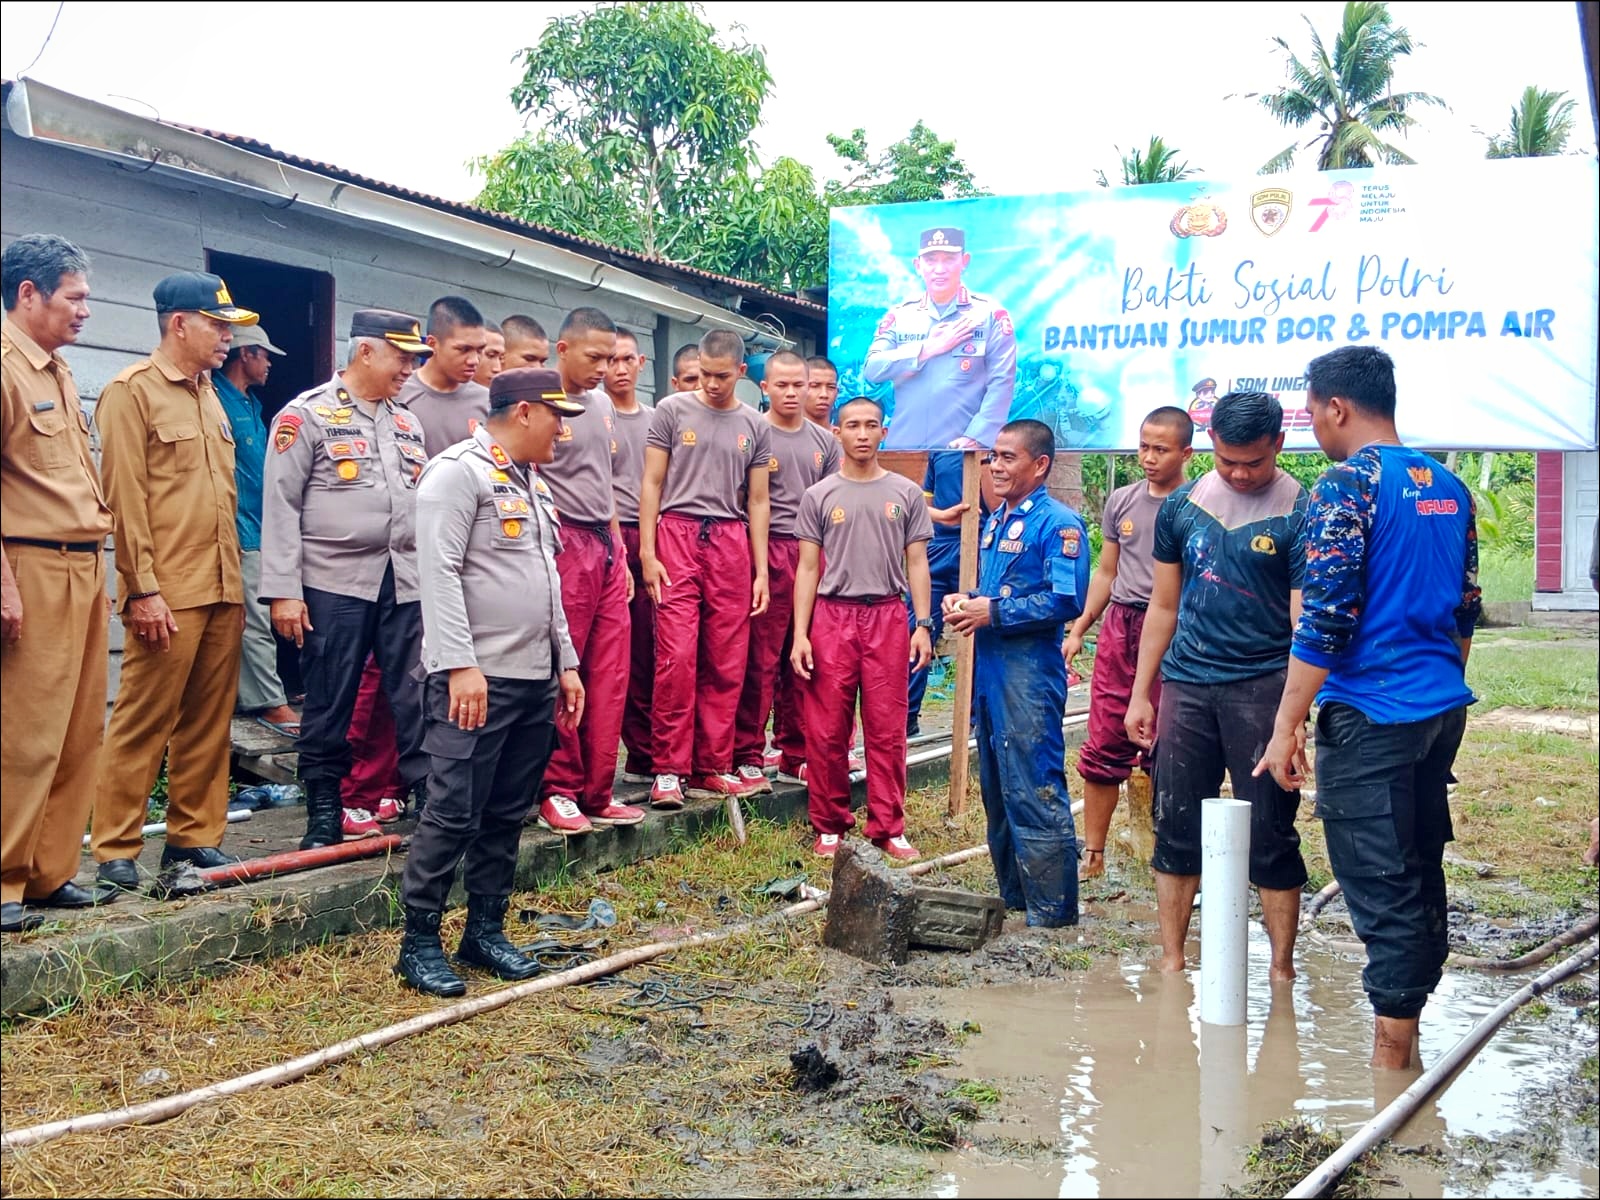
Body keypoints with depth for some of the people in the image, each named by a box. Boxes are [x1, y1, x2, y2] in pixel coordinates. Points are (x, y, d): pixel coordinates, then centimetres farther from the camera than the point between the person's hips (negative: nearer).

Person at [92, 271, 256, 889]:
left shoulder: (209, 397, 18)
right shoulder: (133, 391, -5)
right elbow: (125, 496, -11)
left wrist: (235, 583, 17)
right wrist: (143, 589, -15)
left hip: (221, 591, 7)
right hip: (167, 594, -7)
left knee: (209, 723, 9)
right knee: (143, 722, -3)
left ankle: (195, 835, 18)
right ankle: (115, 848, 6)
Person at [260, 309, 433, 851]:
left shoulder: (408, 423, 16)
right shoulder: (307, 415, -2)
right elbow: (281, 507, -6)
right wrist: (283, 591, -11)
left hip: (407, 583, 5)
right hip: (335, 583, -4)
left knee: (417, 701, 3)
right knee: (329, 706, 4)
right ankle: (323, 815, 14)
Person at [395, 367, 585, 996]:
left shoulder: (533, 484, 19)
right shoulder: (459, 471, -8)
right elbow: (439, 572, -17)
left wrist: (565, 663, 19)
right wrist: (461, 665, -23)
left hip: (535, 681, 9)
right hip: (476, 680, -9)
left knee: (507, 816, 12)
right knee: (454, 814, -6)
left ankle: (485, 930, 22)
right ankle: (419, 942, 4)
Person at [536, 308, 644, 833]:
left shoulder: (602, 404, 16)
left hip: (606, 546, 8)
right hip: (564, 546, -7)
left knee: (609, 676, 6)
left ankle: (596, 792, 13)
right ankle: (557, 790, 8)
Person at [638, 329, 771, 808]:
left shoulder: (754, 426, 14)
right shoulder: (672, 410, 6)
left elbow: (757, 501, 15)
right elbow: (652, 484, 4)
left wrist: (761, 571, 8)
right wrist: (647, 554, -5)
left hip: (731, 542, 3)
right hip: (678, 535, -3)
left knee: (726, 663, 1)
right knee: (677, 657, -10)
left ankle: (713, 765, 11)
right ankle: (668, 769, -2)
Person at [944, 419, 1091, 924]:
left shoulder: (1058, 523, -10)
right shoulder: (995, 521, 16)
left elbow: (1066, 602, -19)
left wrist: (992, 613, -17)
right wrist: (964, 602, 5)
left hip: (1030, 670, -9)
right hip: (990, 668, 9)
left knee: (1034, 793, -6)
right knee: (997, 792, 15)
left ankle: (1053, 911, 2)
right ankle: (1014, 896, 27)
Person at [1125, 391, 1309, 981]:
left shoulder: (1299, 515, -5)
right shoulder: (1181, 507, 8)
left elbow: (1304, 622, -11)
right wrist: (1140, 694, 12)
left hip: (1262, 687, -4)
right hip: (1187, 684, 4)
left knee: (1270, 834, 1)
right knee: (1175, 827, 7)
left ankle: (1281, 968, 15)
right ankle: (1171, 964, 18)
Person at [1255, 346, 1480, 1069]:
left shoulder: (1346, 485, -13)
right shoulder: (1447, 487, 11)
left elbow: (1324, 621, -19)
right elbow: (1466, 609, 18)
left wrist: (1286, 729, -15)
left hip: (1370, 716, -8)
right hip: (1443, 709, 8)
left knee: (1381, 889, -3)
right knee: (1422, 877, 16)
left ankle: (1389, 1058, 3)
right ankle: (1407, 1039, 27)